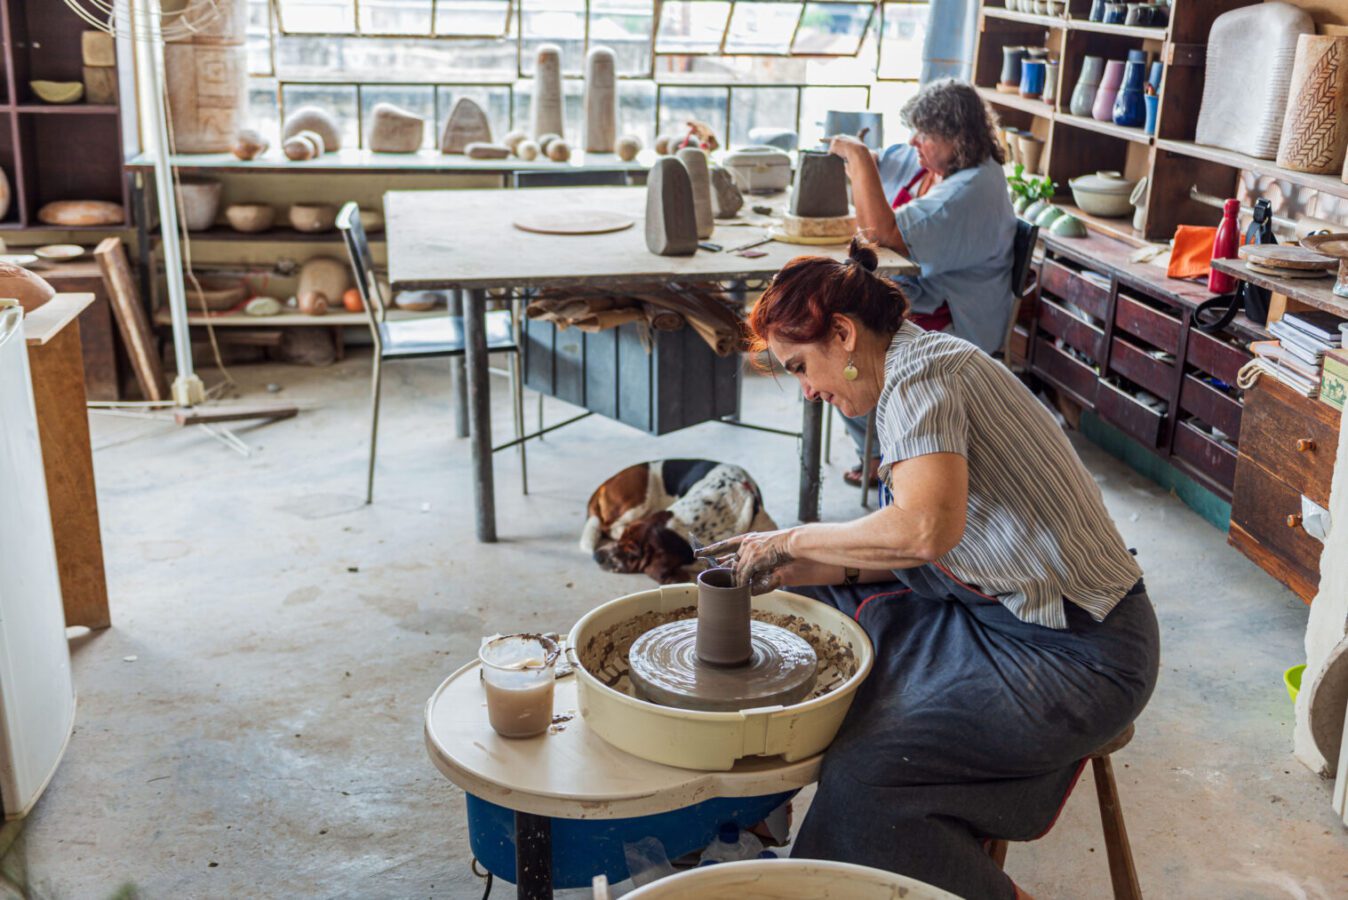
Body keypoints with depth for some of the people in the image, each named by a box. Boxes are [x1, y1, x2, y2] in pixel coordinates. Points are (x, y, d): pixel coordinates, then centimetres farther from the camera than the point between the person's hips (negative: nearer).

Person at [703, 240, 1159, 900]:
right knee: (812, 605, 14)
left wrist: (792, 540, -20)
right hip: (1002, 607, 11)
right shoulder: (924, 364, 12)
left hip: (1075, 654, -10)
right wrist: (817, 568, 4)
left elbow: (926, 527, -35)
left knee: (866, 777, -23)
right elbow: (938, 543, 14)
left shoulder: (919, 373, -18)